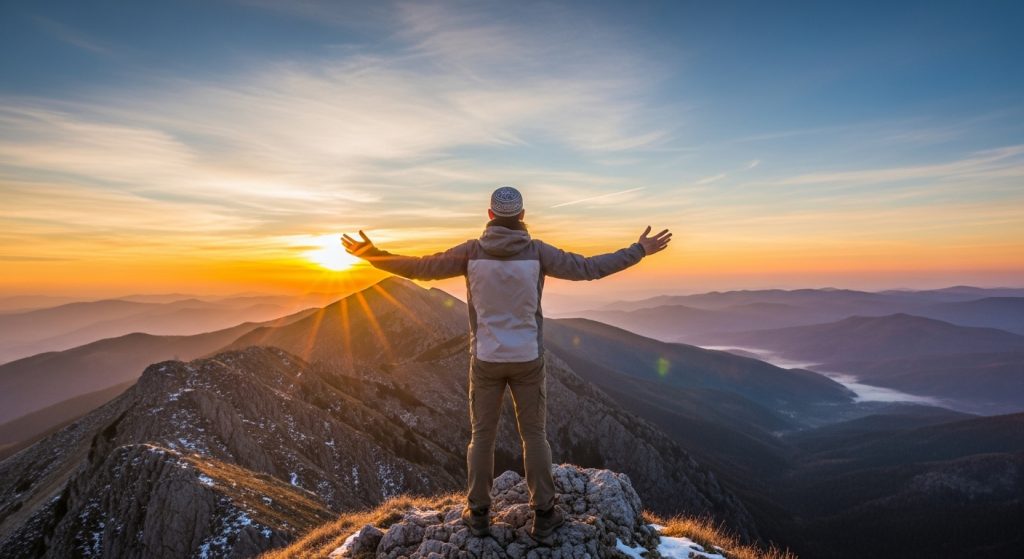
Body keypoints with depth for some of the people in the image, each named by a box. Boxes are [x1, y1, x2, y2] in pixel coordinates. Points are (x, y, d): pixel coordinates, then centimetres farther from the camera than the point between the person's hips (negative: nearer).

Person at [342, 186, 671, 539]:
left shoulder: (472, 251, -8)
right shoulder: (536, 251, -10)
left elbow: (421, 268, -5)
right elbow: (588, 269, -8)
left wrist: (373, 256, 6)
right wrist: (639, 251, 2)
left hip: (486, 359, 1)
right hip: (527, 360, 0)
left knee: (482, 436, 15)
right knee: (534, 435, 13)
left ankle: (478, 514, 26)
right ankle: (543, 515, 22)